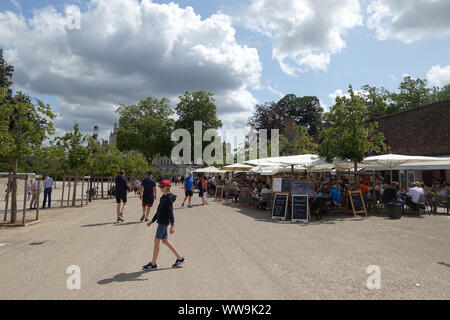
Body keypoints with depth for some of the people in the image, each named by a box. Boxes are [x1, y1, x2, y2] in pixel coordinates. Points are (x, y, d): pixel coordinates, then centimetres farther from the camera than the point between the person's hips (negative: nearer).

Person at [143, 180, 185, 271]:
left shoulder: (169, 198, -14)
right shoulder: (163, 197, 13)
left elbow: (171, 212, -20)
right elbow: (159, 211, 20)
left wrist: (172, 225, -24)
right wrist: (152, 221, 23)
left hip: (164, 222, -10)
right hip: (161, 221, 10)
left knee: (157, 241, -2)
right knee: (165, 241, 14)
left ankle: (153, 264, 10)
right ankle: (180, 258, 22)